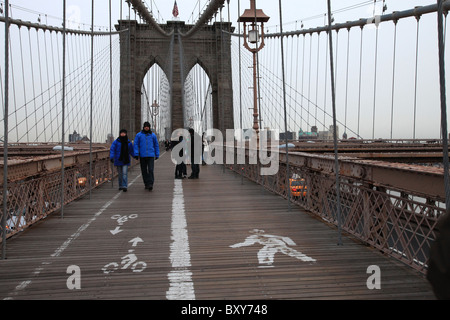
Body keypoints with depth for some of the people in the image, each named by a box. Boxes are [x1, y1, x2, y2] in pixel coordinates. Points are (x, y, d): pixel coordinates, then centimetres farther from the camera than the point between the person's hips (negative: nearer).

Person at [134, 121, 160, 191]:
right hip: (142, 156, 1)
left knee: (151, 170, -12)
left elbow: (156, 145, 12)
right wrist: (136, 154, -8)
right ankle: (146, 184, 18)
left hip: (151, 155, -1)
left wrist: (157, 155, 10)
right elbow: (136, 144, 2)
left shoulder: (153, 135, 7)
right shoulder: (139, 135, 5)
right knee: (144, 171, 7)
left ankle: (150, 184, -14)